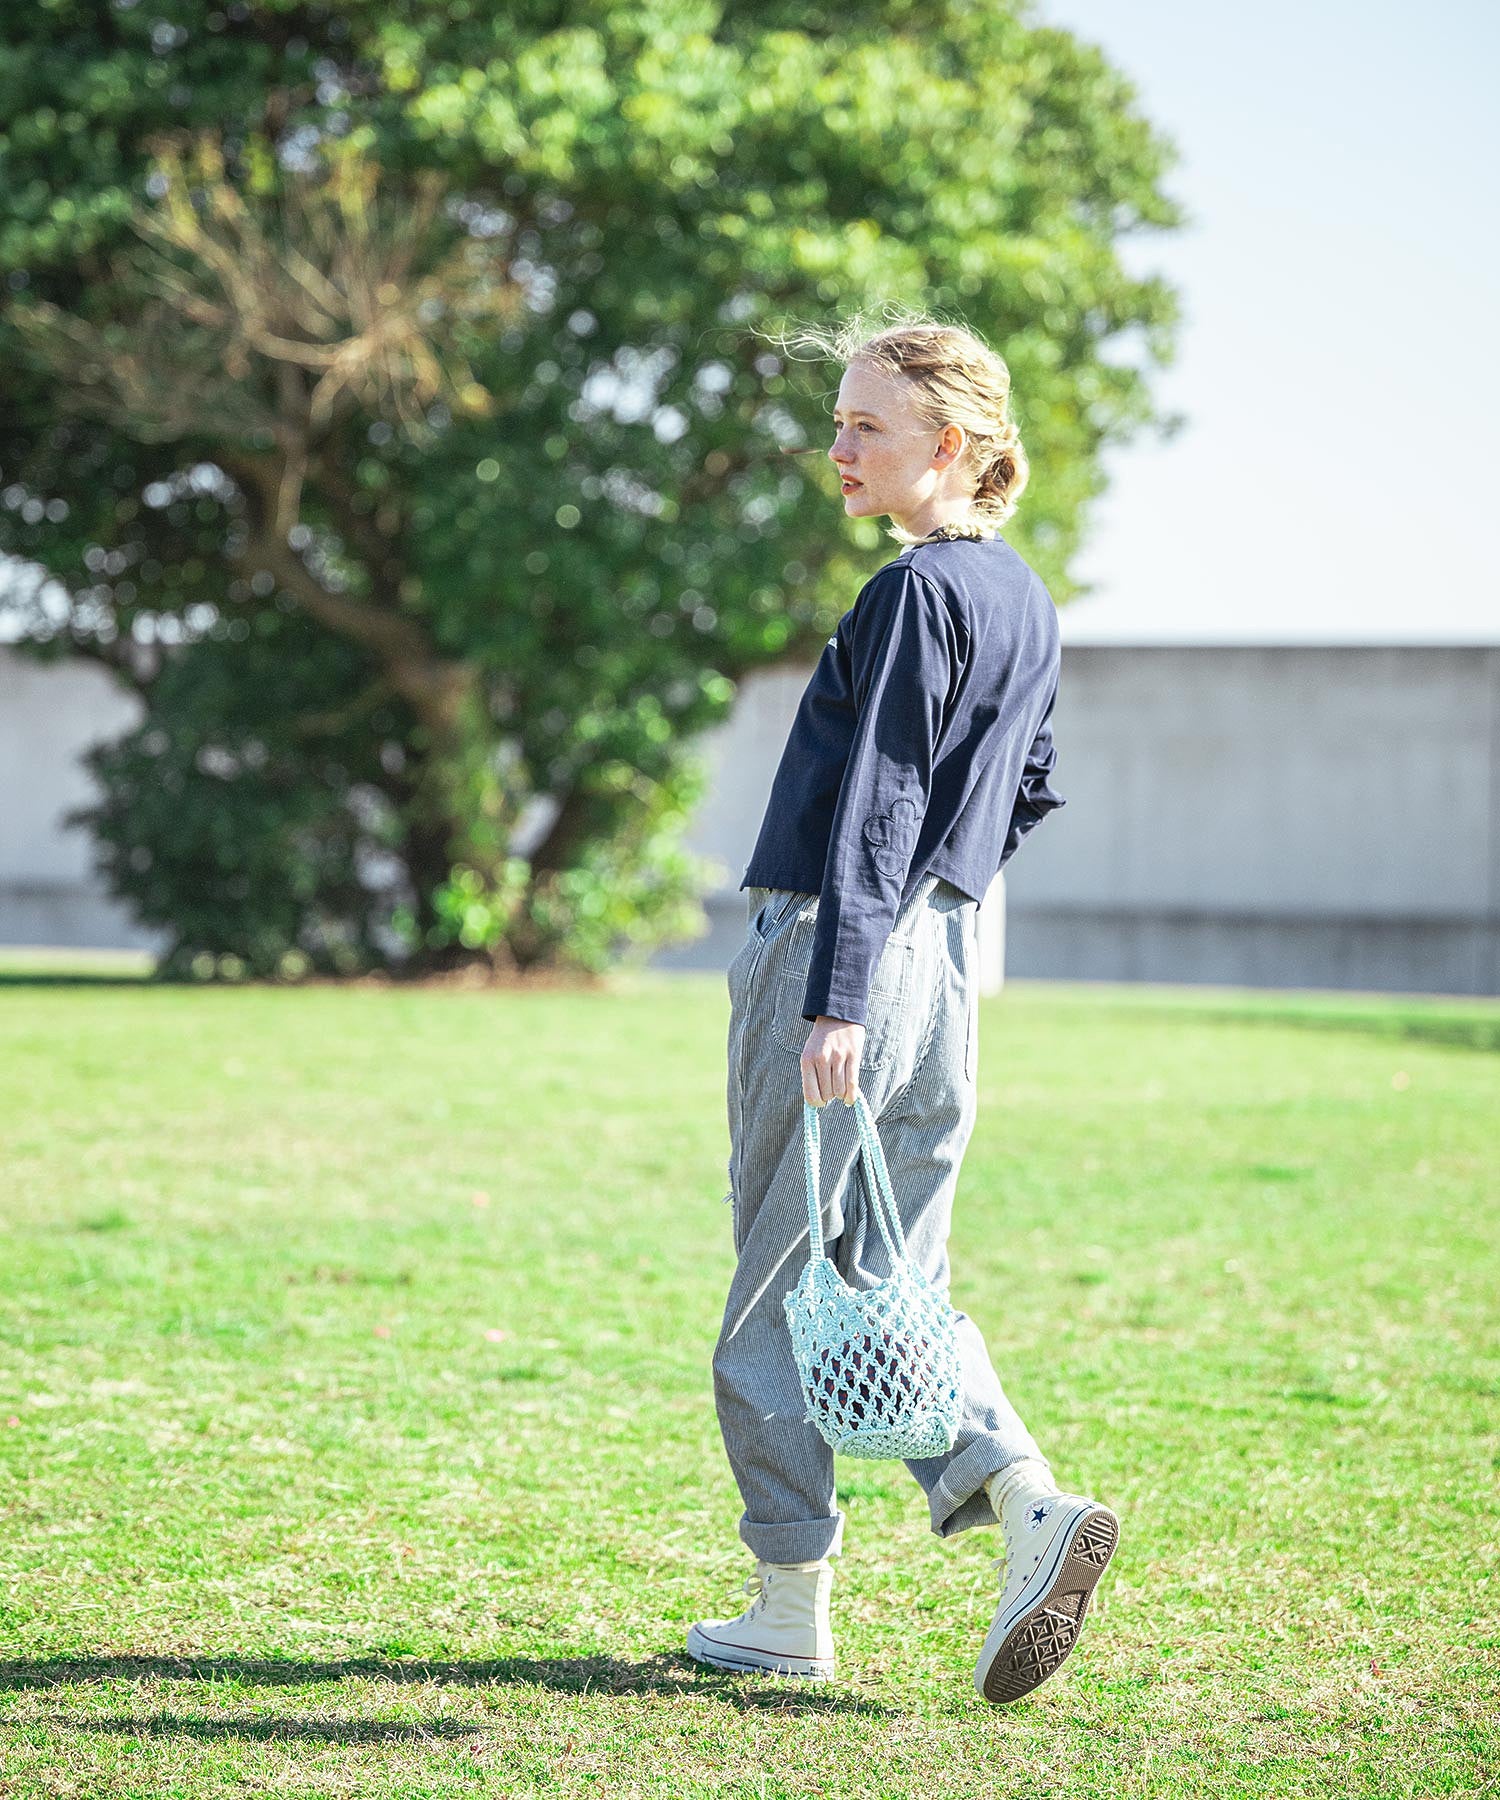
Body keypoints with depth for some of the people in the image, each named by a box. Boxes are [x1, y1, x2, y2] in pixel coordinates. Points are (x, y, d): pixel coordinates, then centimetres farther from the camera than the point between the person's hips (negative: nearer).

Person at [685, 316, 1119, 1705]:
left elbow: (877, 805, -19)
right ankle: (1025, 1500, -8)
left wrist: (838, 995, -22)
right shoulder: (1025, 602, 14)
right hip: (950, 962, 9)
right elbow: (1025, 795, 23)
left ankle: (791, 1605, 9)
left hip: (836, 953, -9)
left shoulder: (915, 594, -13)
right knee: (888, 1280, 13)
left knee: (780, 1280, 2)